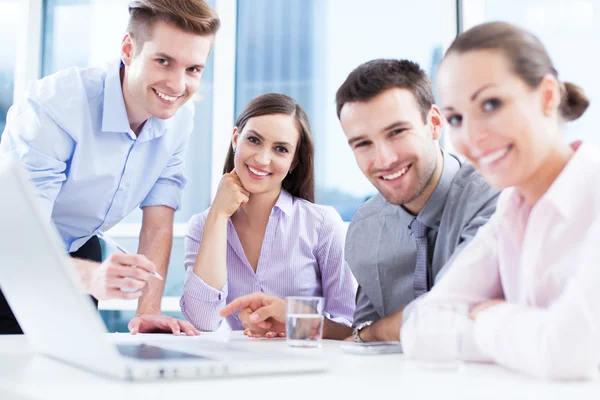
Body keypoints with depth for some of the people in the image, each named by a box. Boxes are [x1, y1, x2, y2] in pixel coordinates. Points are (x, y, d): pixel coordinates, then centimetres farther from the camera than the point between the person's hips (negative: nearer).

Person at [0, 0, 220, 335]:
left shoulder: (179, 117, -13)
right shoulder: (54, 106, -32)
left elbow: (158, 223, -11)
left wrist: (148, 313, -24)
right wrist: (93, 276, -55)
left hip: (79, 250, 5)